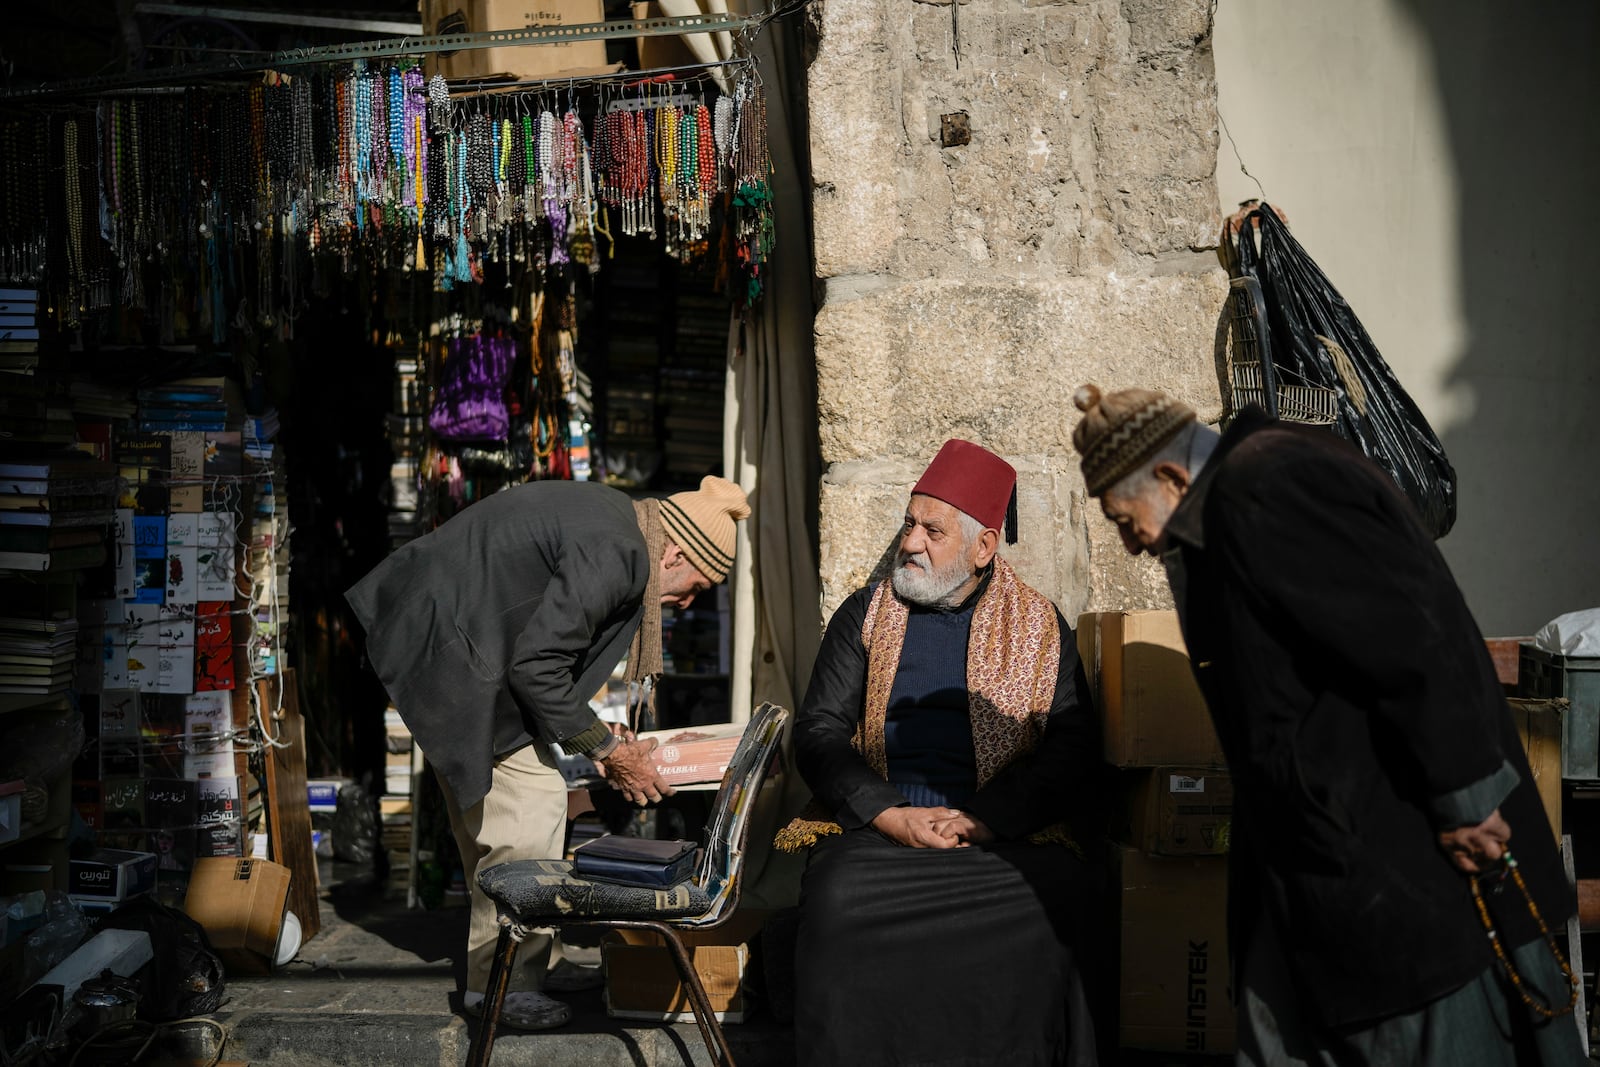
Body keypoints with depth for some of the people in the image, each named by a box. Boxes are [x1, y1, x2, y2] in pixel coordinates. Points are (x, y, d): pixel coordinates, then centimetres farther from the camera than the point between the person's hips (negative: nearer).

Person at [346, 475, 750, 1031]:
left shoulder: (611, 517, 11)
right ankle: (496, 979, 5)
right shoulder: (615, 556, -21)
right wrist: (607, 750, -8)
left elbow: (540, 647, 17)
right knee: (530, 802, -8)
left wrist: (598, 739, 16)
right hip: (447, 649, -11)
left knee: (485, 807, 15)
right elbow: (535, 667, -20)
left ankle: (535, 960, 24)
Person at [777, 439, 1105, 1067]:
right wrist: (893, 815, -10)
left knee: (1047, 909, -33)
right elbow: (819, 732, 7)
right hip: (876, 831, 1)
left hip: (1005, 839, 0)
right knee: (838, 901, -32)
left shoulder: (1040, 628, 14)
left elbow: (1073, 750, 3)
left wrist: (981, 819, -13)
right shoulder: (865, 615, 16)